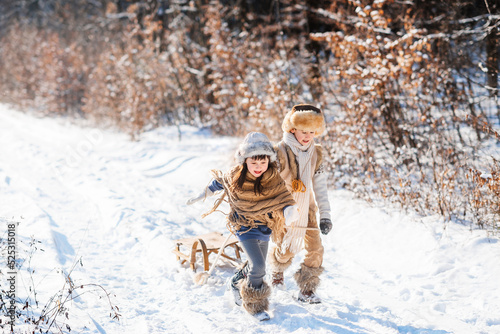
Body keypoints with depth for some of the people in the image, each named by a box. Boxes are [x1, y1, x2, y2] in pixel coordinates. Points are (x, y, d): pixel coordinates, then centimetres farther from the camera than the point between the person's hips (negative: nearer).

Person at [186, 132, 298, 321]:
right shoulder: (235, 177, -18)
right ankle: (255, 305, 4)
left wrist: (290, 209, -45)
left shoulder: (274, 179, -17)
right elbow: (219, 181, 3)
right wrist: (204, 194, 12)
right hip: (244, 227, -3)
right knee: (258, 267, -14)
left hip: (264, 226, 4)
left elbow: (284, 197, -23)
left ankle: (237, 284, 46)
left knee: (257, 266, 17)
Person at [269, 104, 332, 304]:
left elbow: (320, 186, 3)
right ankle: (277, 270, 34)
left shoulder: (316, 154, -1)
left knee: (315, 248, -2)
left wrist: (325, 215, -3)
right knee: (288, 248, -2)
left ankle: (307, 290, 12)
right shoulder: (280, 152, -16)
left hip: (306, 208, 4)